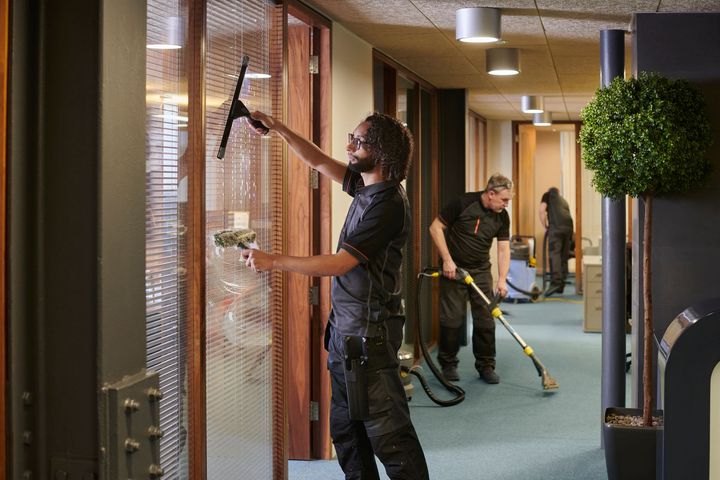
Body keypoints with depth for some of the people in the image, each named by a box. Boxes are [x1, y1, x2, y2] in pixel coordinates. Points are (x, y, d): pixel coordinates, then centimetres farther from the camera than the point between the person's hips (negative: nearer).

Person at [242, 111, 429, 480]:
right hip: (344, 325, 10)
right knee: (345, 428, 15)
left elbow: (340, 263, -22)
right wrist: (278, 128, 12)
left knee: (387, 433, -7)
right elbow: (318, 161, 22)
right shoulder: (366, 186, 9)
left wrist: (273, 262, -18)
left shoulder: (388, 204, -18)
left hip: (369, 331, -10)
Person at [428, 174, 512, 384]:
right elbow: (436, 227, -13)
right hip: (453, 269, -4)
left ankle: (485, 366, 13)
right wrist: (447, 260, -16)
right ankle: (448, 364, 14)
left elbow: (503, 249, -1)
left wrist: (502, 279, -13)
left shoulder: (502, 217, -2)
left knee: (485, 320, 2)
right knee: (451, 318, -1)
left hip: (481, 271, 4)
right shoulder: (463, 203, -17)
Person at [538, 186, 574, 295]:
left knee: (554, 254, -11)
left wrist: (545, 227, 14)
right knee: (564, 256, 9)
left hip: (556, 226, -6)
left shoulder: (548, 195, 20)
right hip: (569, 226, 6)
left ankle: (555, 282, -25)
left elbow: (542, 210, 5)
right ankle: (561, 286, 11)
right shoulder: (563, 200, 35)